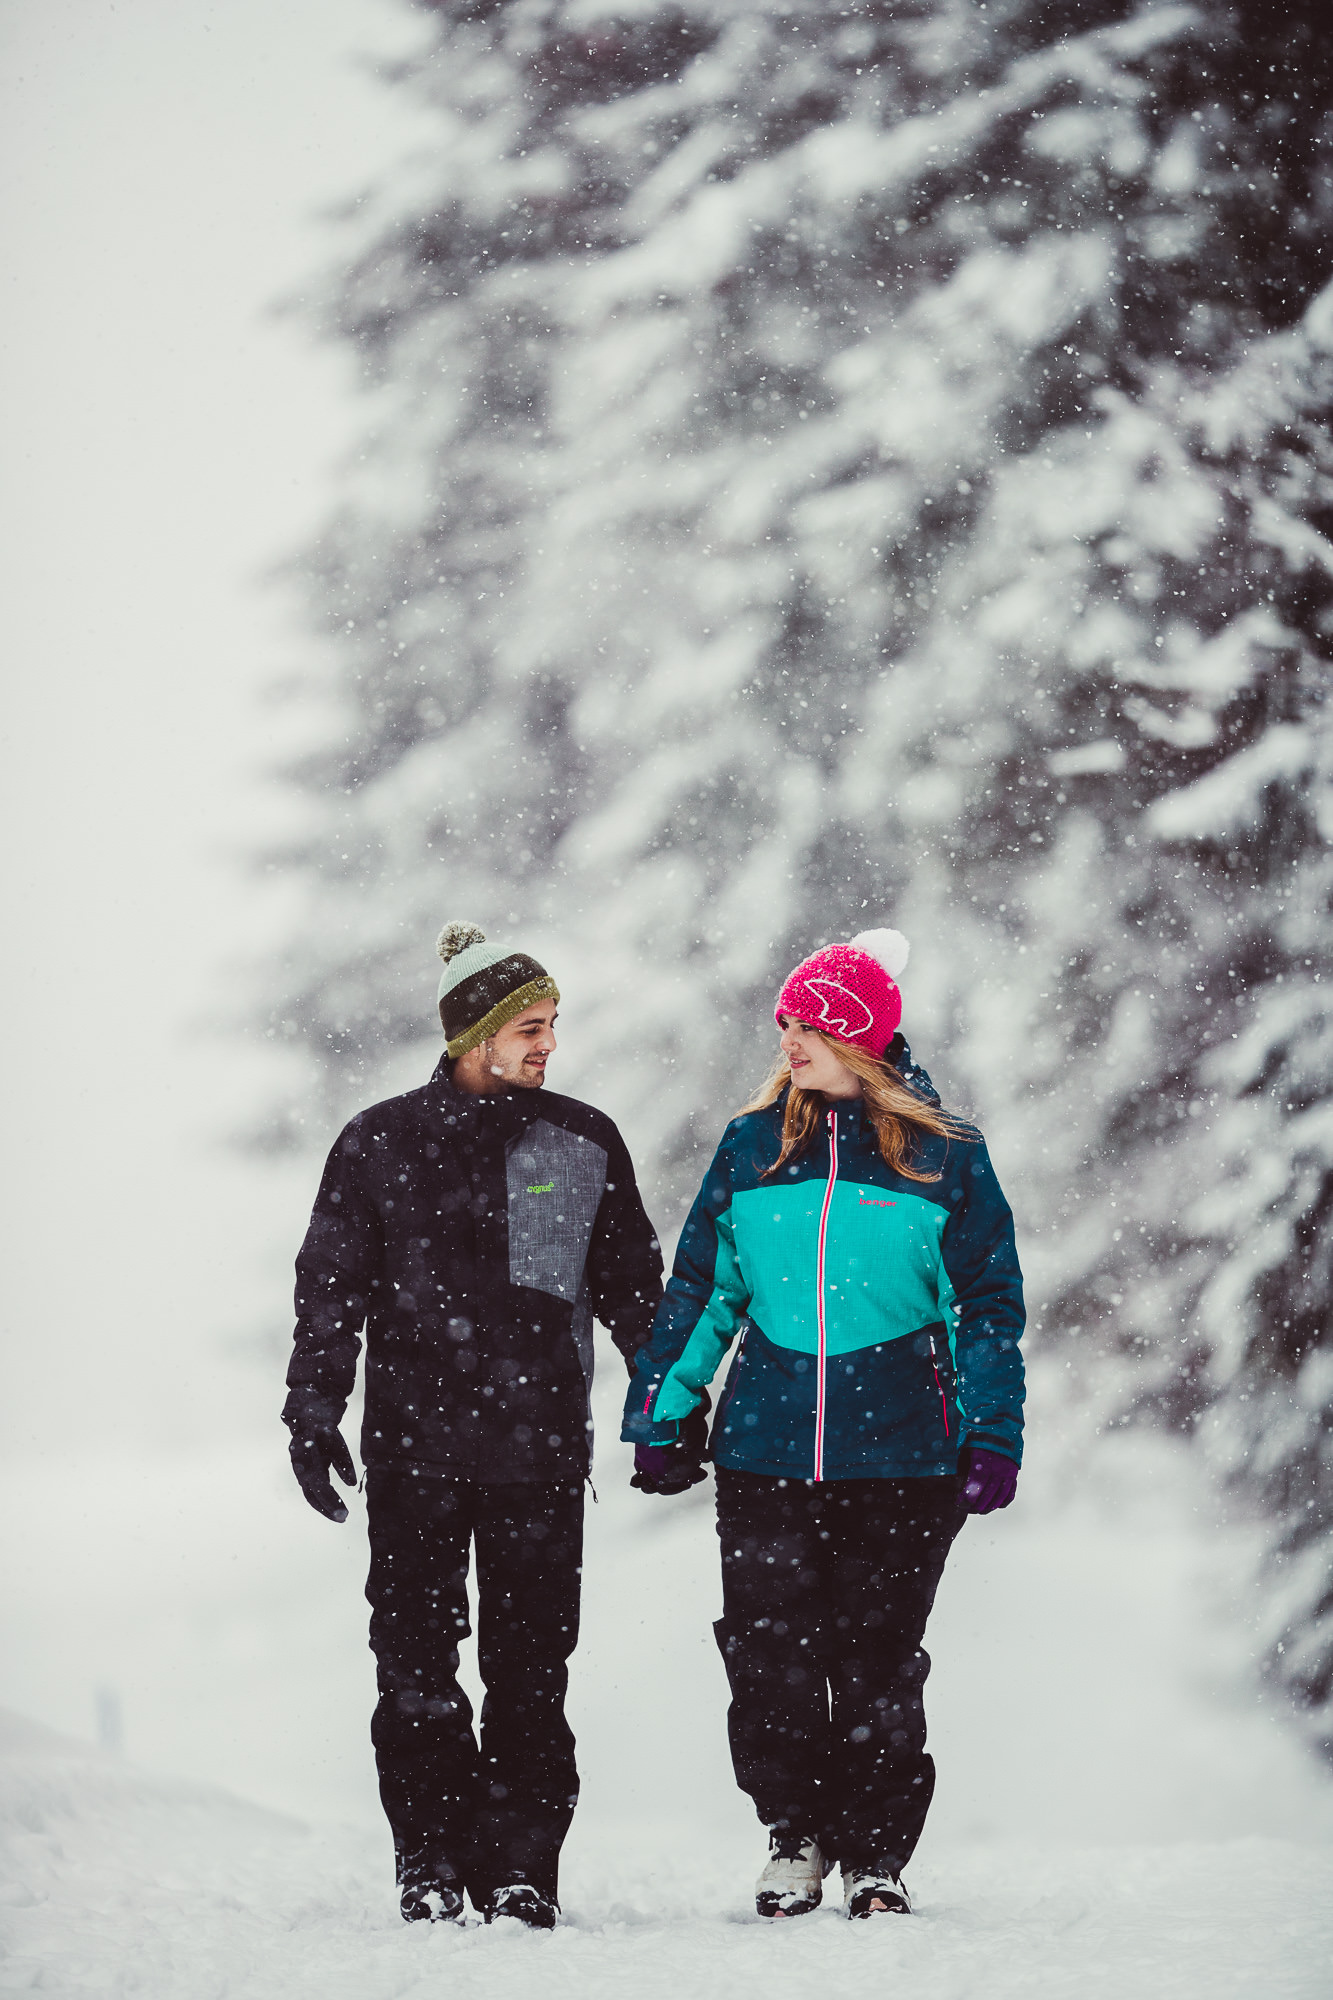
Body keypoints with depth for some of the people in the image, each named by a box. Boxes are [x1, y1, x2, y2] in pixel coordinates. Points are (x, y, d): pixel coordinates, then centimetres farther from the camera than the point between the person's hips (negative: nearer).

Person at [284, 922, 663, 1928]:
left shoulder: (583, 1144, 7)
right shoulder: (378, 1146, 5)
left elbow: (632, 1286, 14)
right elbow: (330, 1290, 9)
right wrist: (313, 1416, 2)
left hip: (540, 1450, 0)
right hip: (412, 1448, 0)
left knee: (530, 1667, -1)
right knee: (416, 1665, -1)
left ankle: (521, 1865, 5)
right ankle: (432, 1864, 6)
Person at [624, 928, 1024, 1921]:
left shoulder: (945, 1157, 1)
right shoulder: (753, 1147, 8)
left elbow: (987, 1306, 4)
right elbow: (700, 1287, 14)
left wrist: (993, 1441, -2)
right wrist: (662, 1413, 10)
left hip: (900, 1452, -2)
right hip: (765, 1446, 2)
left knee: (879, 1662, 1)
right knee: (770, 1653, -2)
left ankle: (877, 1855, 13)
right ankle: (795, 1837, 14)